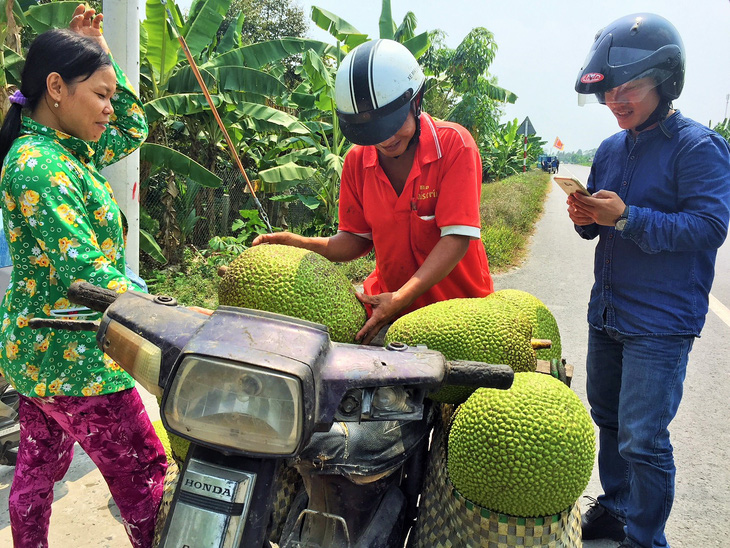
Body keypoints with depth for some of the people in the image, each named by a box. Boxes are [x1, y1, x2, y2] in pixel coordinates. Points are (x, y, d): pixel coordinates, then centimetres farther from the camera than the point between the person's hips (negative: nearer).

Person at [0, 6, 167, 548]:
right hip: (74, 356, -10)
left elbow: (132, 132, 20)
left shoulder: (65, 148, 6)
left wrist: (101, 55, 10)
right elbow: (85, 270, -29)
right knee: (143, 469, 1)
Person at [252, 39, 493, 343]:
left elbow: (457, 238, -18)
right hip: (389, 300, 3)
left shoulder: (454, 144, -13)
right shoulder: (357, 161, 2)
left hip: (459, 302, -3)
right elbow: (357, 239, 8)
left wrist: (402, 297, -27)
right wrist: (301, 244, -10)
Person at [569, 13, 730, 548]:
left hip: (661, 323, -7)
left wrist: (625, 216, -26)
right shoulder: (611, 149, 10)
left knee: (643, 440, -4)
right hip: (606, 312, 8)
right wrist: (587, 218, -6)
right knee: (608, 419, 19)